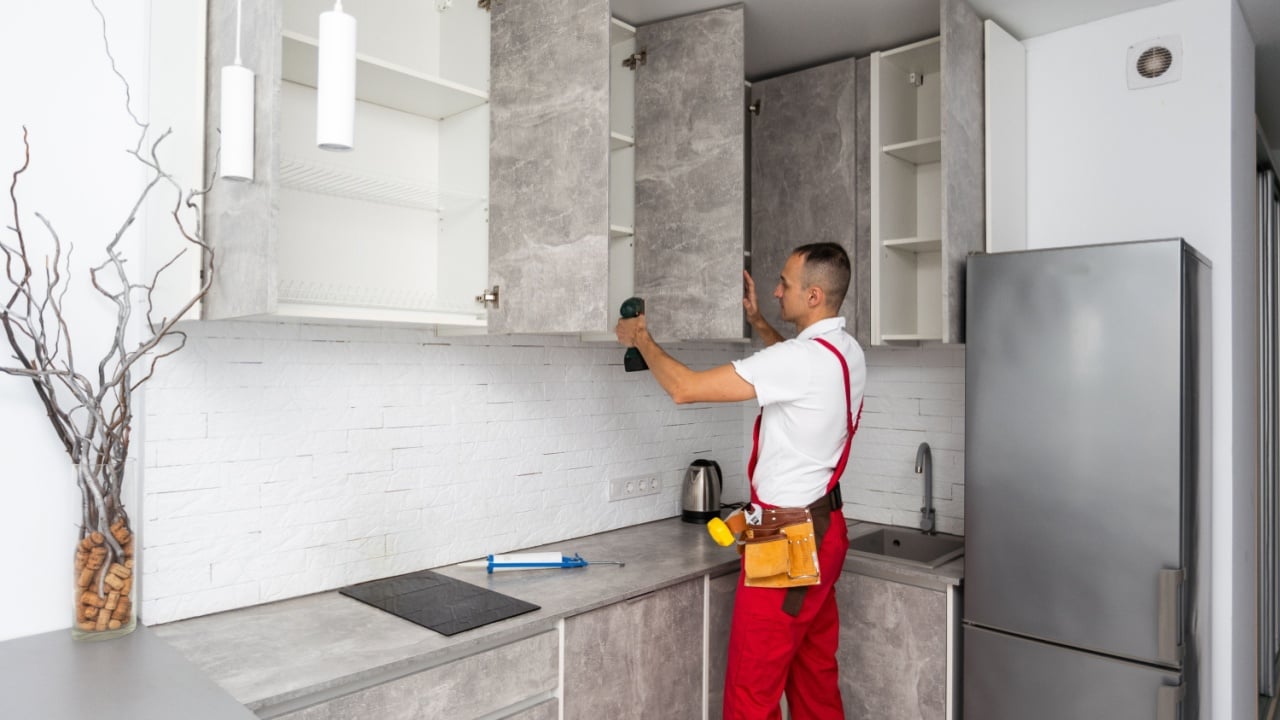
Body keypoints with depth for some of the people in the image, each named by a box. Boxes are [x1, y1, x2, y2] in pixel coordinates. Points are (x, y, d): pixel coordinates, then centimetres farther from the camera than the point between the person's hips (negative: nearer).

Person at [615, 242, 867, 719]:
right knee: (816, 676, 19)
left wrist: (641, 339, -6)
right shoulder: (846, 351, 5)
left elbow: (684, 388, -22)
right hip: (823, 530, 10)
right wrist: (757, 321, 28)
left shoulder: (804, 358, -23)